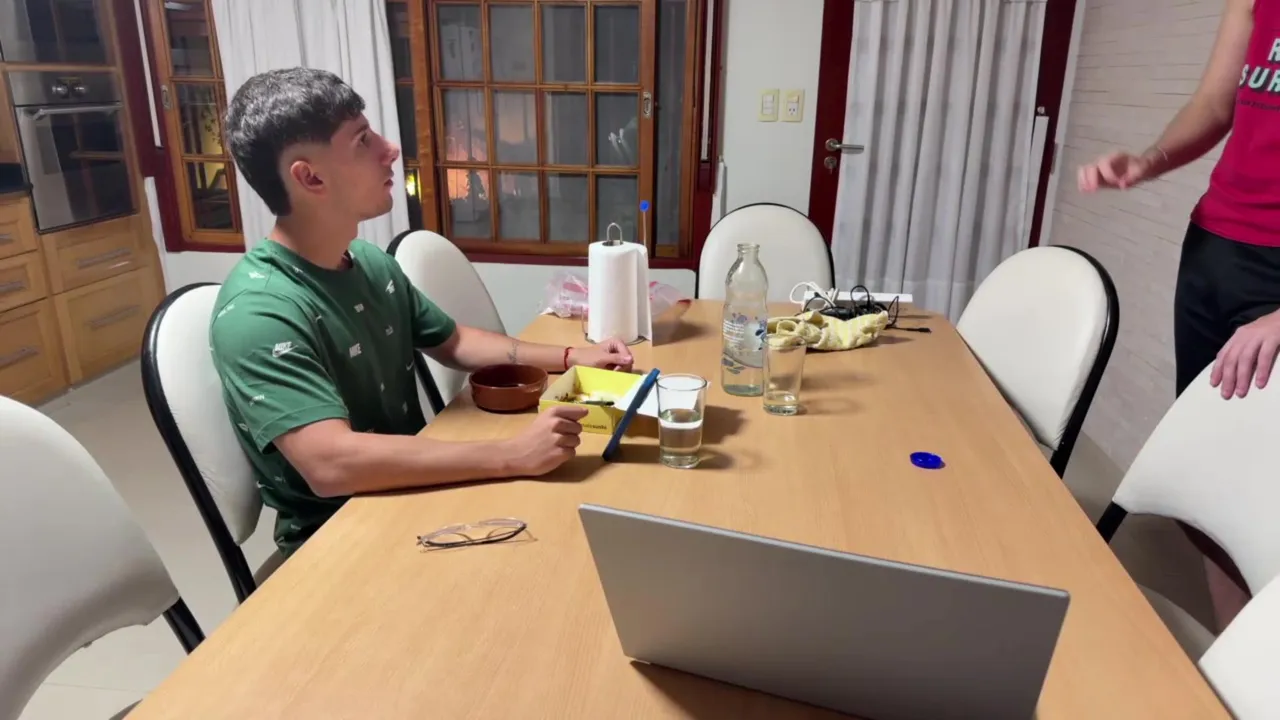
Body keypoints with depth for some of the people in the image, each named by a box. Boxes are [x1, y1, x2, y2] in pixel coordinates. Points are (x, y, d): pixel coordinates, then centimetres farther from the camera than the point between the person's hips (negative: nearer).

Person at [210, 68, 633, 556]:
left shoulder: (371, 262, 0)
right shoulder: (257, 313, -25)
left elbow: (452, 342, 14)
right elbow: (332, 464, -36)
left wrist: (570, 358, 3)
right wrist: (513, 455, -37)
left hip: (412, 492, 7)